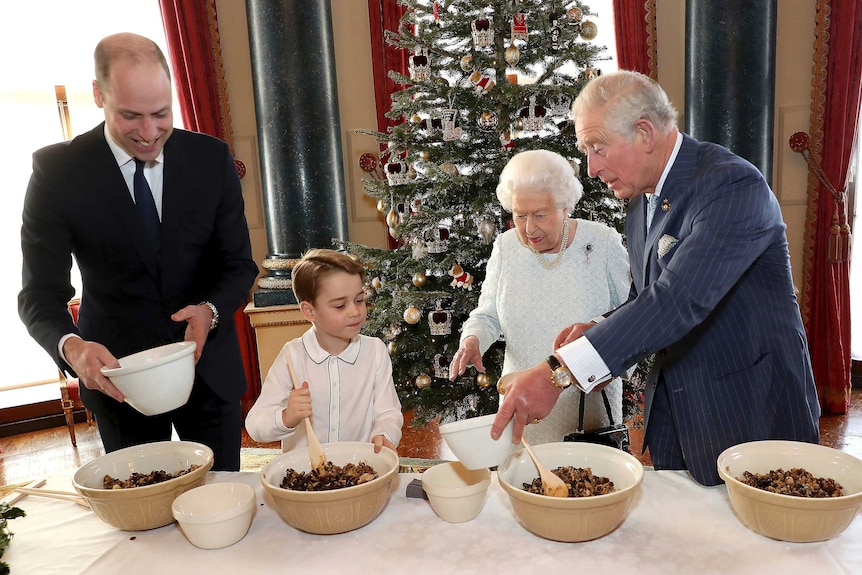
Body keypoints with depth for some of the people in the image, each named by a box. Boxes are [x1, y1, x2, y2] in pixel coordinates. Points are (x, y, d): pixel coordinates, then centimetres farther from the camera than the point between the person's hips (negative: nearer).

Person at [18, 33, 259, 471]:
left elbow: (239, 264, -2)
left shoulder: (211, 158, -7)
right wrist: (71, 347, -28)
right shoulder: (57, 170, -10)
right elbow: (41, 292, -8)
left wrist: (210, 311, -22)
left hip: (208, 367, 1)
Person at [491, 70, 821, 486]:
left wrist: (558, 371, -40)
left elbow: (680, 299, -35)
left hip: (750, 417, -7)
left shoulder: (733, 186, -22)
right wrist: (598, 332, -8)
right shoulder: (641, 203, 5)